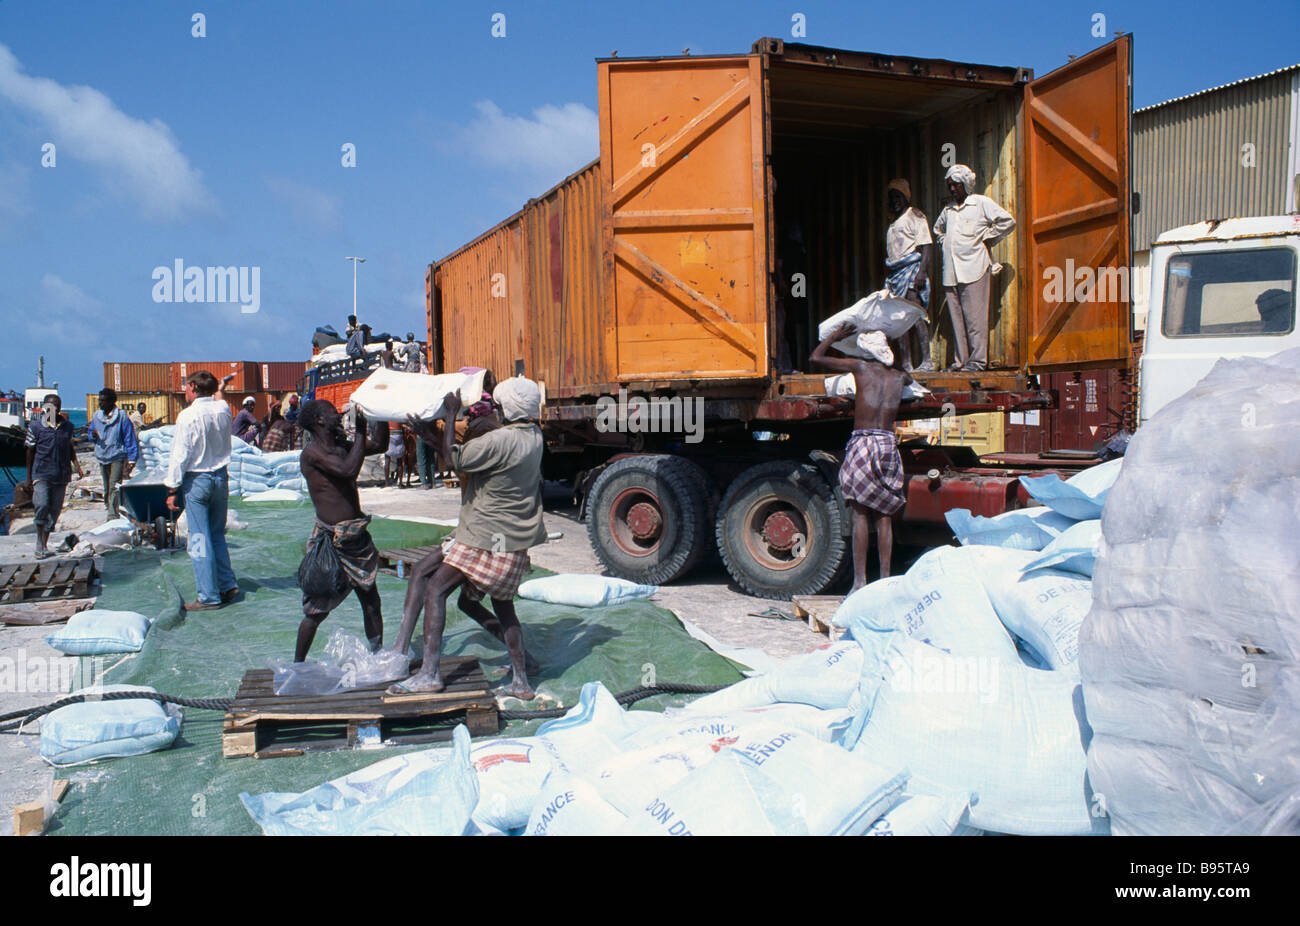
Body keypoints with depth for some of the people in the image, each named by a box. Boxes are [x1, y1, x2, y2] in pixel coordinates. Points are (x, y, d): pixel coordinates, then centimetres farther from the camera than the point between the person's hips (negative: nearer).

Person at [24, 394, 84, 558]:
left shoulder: (67, 426, 8)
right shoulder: (35, 426, -1)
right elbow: (30, 452, 4)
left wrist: (76, 465, 5)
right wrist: (29, 477, 6)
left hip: (61, 475, 3)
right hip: (42, 474, -3)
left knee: (55, 510, 6)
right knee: (42, 505, -19)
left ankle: (44, 544, 18)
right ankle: (40, 541, -2)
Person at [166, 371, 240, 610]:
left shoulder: (188, 416, -15)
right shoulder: (224, 409, 0)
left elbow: (180, 456, -13)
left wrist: (172, 489, -7)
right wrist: (212, 394, 19)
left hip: (196, 481, -6)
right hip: (221, 477, 6)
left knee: (199, 540, -1)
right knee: (217, 536, 17)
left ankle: (208, 596, 1)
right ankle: (228, 585, 18)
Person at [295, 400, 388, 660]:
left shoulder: (341, 446, 10)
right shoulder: (312, 452, -14)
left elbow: (380, 446, 22)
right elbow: (349, 470, -28)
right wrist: (360, 432, -19)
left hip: (357, 536, 7)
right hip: (330, 539, -7)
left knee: (371, 600, 12)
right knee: (317, 609, 0)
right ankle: (298, 664, 13)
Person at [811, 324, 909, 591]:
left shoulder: (861, 367, 0)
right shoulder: (899, 377, 12)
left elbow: (816, 357, 9)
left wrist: (835, 336, 24)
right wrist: (898, 349, 43)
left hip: (862, 442, -4)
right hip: (889, 444, 4)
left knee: (860, 515, -4)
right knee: (884, 517, 8)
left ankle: (860, 580, -6)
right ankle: (885, 578, 8)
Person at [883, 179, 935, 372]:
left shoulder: (915, 215, 1)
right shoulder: (893, 222, 23)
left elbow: (925, 246, -8)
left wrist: (922, 271, -20)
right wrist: (887, 277, 18)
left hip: (912, 268, -7)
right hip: (895, 273, 7)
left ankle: (926, 360, -21)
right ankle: (905, 363, 5)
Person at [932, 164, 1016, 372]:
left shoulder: (982, 203, 3)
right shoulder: (948, 209, 20)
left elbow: (1007, 221, -2)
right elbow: (938, 229, 39)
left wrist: (987, 238, -1)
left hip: (974, 268, -6)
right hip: (951, 272, 6)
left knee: (975, 316, -8)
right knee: (956, 317, 3)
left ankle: (978, 359, -6)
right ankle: (961, 360, 6)